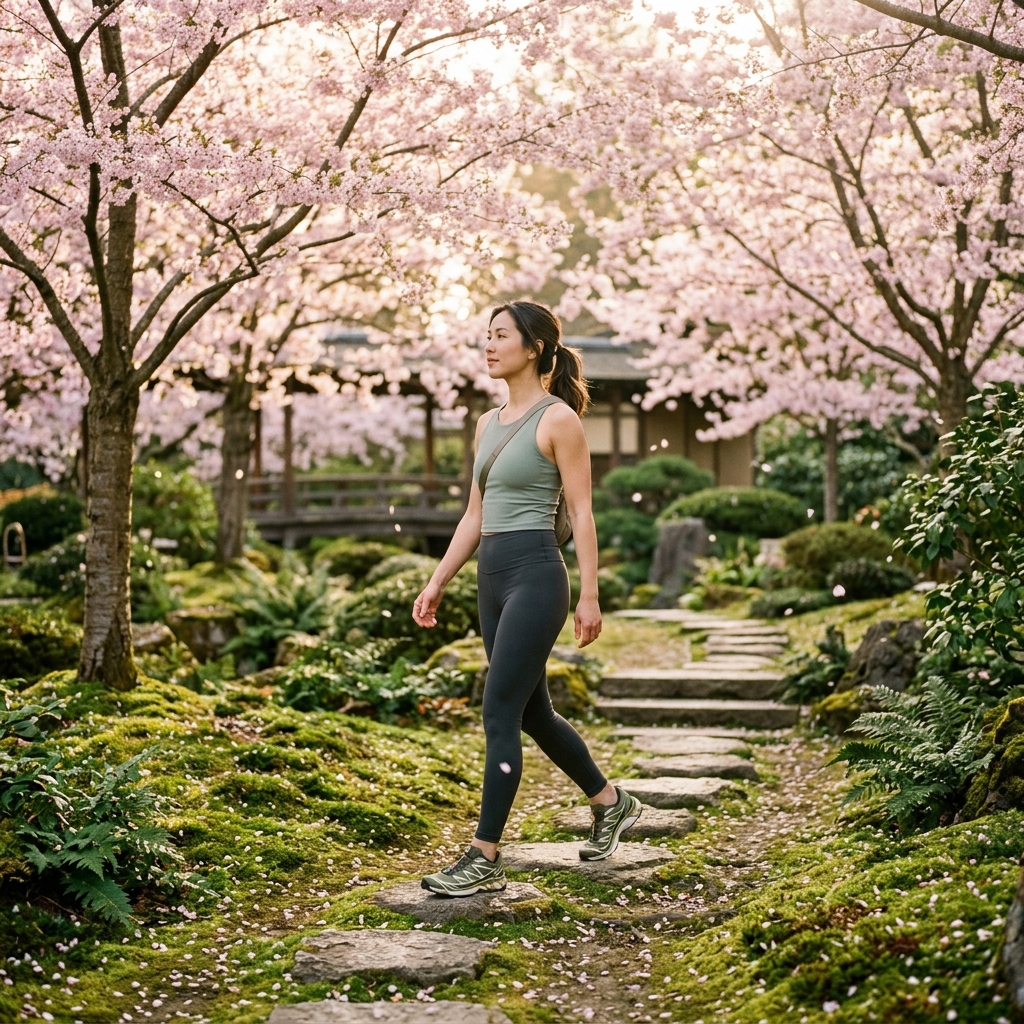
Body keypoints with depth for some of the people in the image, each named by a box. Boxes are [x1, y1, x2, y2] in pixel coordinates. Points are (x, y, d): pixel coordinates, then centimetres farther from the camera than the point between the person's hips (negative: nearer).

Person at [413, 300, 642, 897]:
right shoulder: (490, 423, 15)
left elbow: (582, 513, -10)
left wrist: (589, 595, -13)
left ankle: (485, 859, -2)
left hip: (536, 574, -9)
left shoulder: (558, 419, -8)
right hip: (494, 577, 9)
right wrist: (438, 583, 15)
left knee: (500, 714, -9)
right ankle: (611, 803, 36)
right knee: (533, 713, 16)